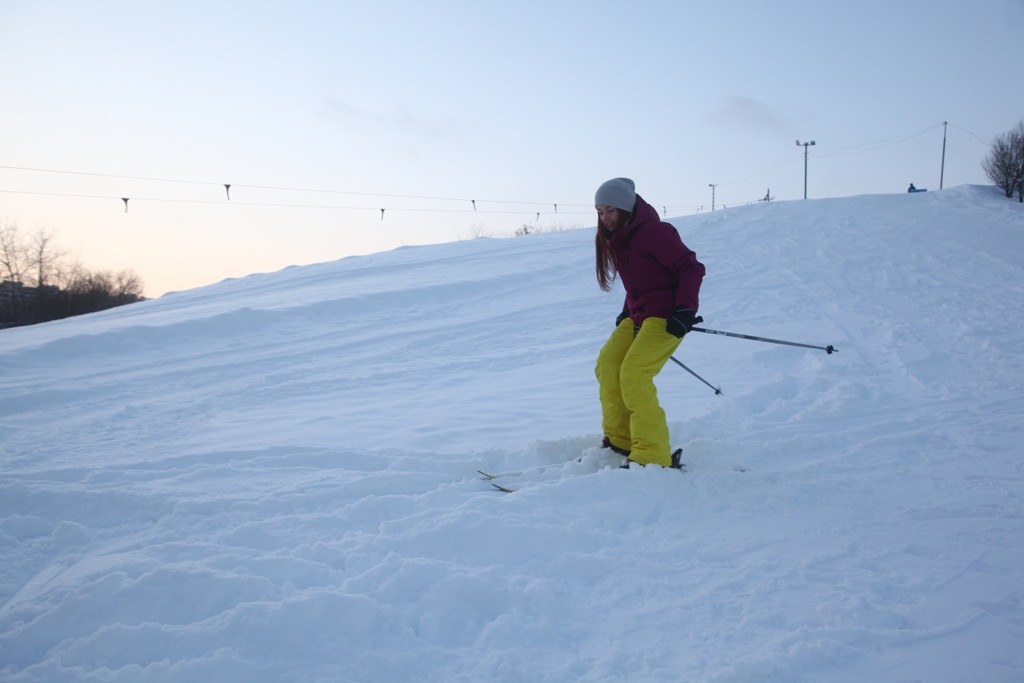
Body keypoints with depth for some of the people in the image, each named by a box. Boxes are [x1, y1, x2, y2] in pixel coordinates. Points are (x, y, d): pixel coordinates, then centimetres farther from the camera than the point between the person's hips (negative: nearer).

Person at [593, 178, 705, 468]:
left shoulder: (653, 231, -15)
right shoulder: (615, 239, 13)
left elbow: (692, 268, -17)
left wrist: (685, 309, -25)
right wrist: (627, 312, 16)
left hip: (666, 317, -10)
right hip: (637, 316, 10)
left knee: (633, 373, -22)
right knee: (607, 366, 0)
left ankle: (653, 456, -20)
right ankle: (620, 441, 10)